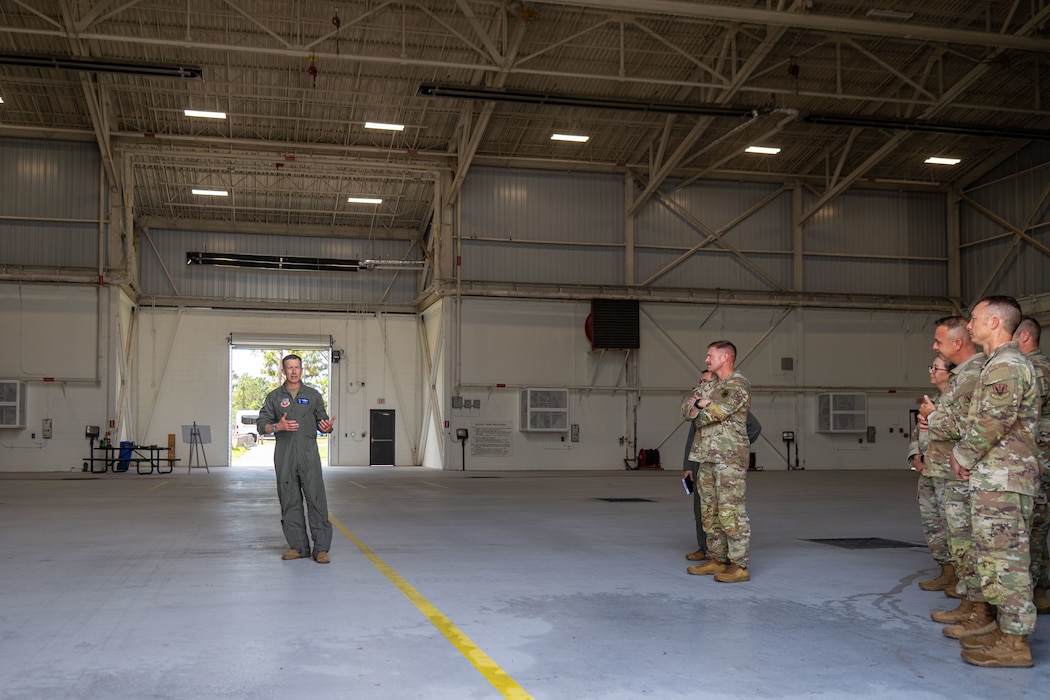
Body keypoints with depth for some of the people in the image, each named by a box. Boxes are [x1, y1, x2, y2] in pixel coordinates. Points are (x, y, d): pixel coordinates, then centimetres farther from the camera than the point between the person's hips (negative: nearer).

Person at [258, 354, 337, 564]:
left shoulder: (313, 395, 11)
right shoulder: (274, 397, 11)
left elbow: (322, 421, 12)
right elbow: (262, 424, 7)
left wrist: (326, 427, -11)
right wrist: (278, 426, -13)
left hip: (309, 454, -1)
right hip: (284, 456, 1)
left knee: (316, 499, -7)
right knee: (290, 501, 4)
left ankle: (321, 548, -5)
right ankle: (298, 546, 13)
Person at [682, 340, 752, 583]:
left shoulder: (739, 384, -9)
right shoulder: (713, 386, 19)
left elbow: (718, 411, -20)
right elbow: (687, 410, 11)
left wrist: (699, 405, 1)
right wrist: (702, 404, -11)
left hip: (730, 458, -9)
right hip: (707, 458, 9)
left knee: (731, 511, -9)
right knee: (709, 511, 10)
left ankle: (739, 566, -6)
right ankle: (717, 561, 17)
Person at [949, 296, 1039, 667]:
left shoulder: (1006, 365, -14)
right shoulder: (1002, 363, 19)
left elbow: (996, 419, -23)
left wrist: (964, 455, -10)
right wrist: (965, 454, 10)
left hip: (1002, 479, -11)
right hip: (994, 478, 11)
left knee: (1004, 557, -6)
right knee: (992, 554, 16)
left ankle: (1013, 641, -2)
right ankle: (988, 623, 25)